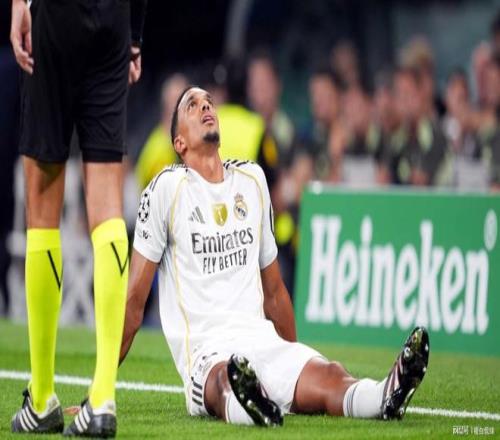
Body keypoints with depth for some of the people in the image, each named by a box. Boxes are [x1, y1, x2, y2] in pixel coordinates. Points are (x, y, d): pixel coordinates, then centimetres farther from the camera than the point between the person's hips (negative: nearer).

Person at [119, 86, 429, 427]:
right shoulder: (168, 187, 3)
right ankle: (251, 405, -73)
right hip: (207, 351, -5)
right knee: (226, 379, -40)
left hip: (263, 341, 5)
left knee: (328, 376, -28)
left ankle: (388, 396, -57)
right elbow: (134, 299, 5)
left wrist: (296, 361, 32)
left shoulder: (251, 179, 21)